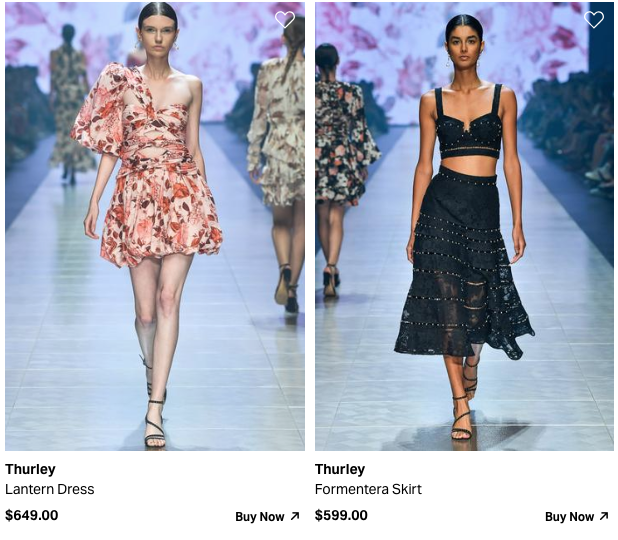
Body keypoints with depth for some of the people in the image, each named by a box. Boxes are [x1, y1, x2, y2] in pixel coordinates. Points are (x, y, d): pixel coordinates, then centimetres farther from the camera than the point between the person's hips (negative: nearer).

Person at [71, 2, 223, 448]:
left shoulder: (191, 86, 8)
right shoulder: (121, 82, 7)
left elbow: (194, 148, 13)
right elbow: (111, 148, 7)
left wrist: (206, 204, 13)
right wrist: (95, 202, 1)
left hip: (181, 195, -1)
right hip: (137, 195, 1)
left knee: (168, 298, -13)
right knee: (146, 309, 2)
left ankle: (155, 408, -17)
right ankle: (152, 366, 34)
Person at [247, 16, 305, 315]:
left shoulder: (269, 70, -3)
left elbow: (259, 117, 0)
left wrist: (253, 158, 8)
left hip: (278, 152, 0)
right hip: (309, 152, 0)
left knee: (280, 222, 14)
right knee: (300, 225, 11)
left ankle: (285, 268, -14)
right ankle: (292, 290, 7)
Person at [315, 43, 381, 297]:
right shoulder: (352, 93, -6)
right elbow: (360, 129, -2)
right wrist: (365, 162, 8)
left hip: (316, 157, 1)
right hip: (344, 158, -1)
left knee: (322, 217, 15)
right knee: (336, 218, 1)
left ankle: (332, 270, 24)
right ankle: (331, 267, -19)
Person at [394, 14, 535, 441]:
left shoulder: (503, 97, 5)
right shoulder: (433, 101, 6)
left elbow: (511, 161, 5)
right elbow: (424, 165, 7)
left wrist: (518, 223, 1)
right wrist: (414, 226, 4)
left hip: (484, 206, 0)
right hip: (441, 203, 0)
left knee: (477, 299, 4)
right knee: (447, 302, -5)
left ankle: (471, 368, 37)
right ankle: (462, 404, -2)